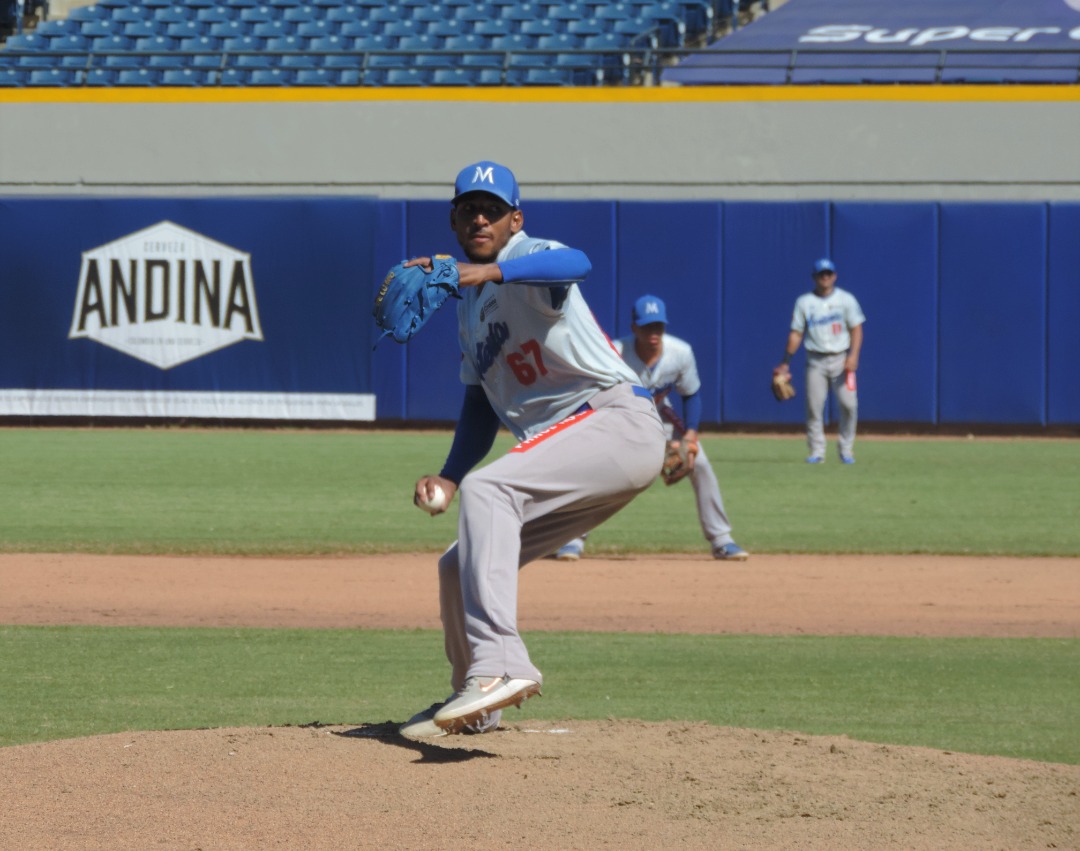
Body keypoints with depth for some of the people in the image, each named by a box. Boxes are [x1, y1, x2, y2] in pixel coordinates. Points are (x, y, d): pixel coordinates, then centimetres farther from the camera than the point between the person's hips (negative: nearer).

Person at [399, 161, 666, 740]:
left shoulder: (529, 258, -5)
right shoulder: (470, 306, 22)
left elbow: (575, 264, -31)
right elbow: (481, 405, 25)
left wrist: (492, 270, -47)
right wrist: (448, 475, 8)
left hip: (617, 418, -9)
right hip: (566, 450, 9)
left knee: (486, 490, -30)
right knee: (460, 565, 13)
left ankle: (500, 664, -41)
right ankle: (474, 702, 33)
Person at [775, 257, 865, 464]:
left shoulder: (846, 299, 5)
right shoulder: (804, 302, 6)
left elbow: (856, 329, 2)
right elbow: (796, 333, 5)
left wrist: (853, 356, -13)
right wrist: (786, 363, -1)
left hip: (841, 359, -1)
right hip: (816, 360, 1)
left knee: (848, 404, -9)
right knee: (813, 406, -5)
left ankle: (846, 449, 3)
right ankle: (816, 452, 1)